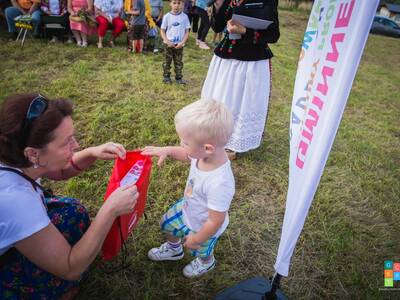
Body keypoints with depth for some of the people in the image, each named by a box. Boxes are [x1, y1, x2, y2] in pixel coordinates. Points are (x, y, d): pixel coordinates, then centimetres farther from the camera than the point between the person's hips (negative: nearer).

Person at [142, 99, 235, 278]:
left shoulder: (219, 183, -48)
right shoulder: (205, 153, -27)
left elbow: (215, 222, -33)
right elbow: (188, 155, -1)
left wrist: (196, 239, -17)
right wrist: (167, 151, -16)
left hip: (203, 228, -6)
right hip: (187, 209, 6)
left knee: (202, 252, 28)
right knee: (168, 224, 29)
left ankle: (206, 264, 65)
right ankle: (174, 249, 62)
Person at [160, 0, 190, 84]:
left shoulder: (184, 16, -4)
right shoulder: (167, 16, -6)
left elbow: (187, 32, 0)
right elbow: (162, 31, -1)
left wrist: (182, 42, -12)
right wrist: (167, 41, -14)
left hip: (179, 45, 1)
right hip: (169, 44, -1)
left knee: (179, 62, 10)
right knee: (167, 61, 9)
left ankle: (179, 78, 20)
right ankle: (166, 77, 22)